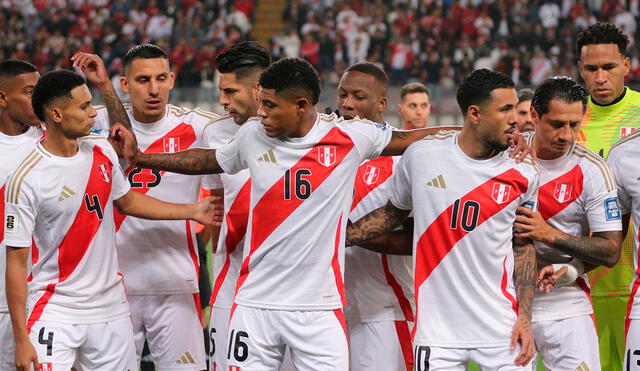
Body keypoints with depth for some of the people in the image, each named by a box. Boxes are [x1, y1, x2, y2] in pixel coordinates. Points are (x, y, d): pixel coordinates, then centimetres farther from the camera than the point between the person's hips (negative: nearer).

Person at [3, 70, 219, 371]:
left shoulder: (101, 148, 3)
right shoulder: (26, 180, -15)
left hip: (110, 306, 6)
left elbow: (126, 200, 22)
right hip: (56, 310, -6)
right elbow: (16, 261, -13)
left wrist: (192, 211, 17)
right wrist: (21, 338, -15)